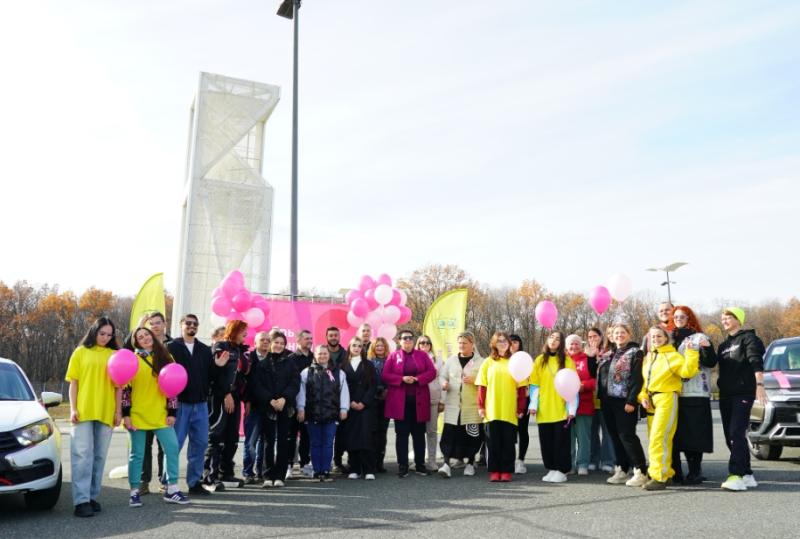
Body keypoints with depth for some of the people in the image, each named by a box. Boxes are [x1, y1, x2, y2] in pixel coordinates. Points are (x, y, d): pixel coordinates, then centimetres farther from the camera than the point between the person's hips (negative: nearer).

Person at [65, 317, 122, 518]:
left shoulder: (115, 355, 8)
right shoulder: (81, 352, 6)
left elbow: (119, 385, 9)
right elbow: (73, 382, 4)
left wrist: (118, 410, 3)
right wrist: (72, 409, -4)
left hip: (106, 412, 2)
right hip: (83, 411, -2)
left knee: (99, 456, 7)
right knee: (83, 454, -5)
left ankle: (92, 496, 16)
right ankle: (81, 500, -5)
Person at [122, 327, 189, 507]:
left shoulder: (165, 358, 8)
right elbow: (125, 388, -2)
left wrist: (172, 412, 3)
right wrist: (126, 414, -8)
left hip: (161, 415, 2)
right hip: (138, 416, -2)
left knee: (172, 448, -2)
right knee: (137, 454, 5)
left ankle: (171, 489, 7)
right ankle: (134, 491, 15)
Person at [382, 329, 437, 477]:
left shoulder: (422, 355, 10)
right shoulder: (393, 356, 7)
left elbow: (432, 372, 1)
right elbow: (385, 376, -1)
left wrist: (417, 379, -14)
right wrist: (402, 379, -15)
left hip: (419, 400, 1)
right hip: (399, 401, -1)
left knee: (419, 433, 7)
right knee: (402, 433, 1)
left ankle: (420, 464, 15)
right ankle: (402, 465, 6)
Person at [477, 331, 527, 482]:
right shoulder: (488, 362, 7)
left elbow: (521, 387, 3)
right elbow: (482, 386, 4)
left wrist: (521, 408, -2)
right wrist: (481, 406, -3)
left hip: (510, 412, 0)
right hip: (492, 411, 1)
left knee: (508, 442, 3)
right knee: (493, 442, 4)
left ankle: (506, 472, 12)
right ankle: (494, 471, 11)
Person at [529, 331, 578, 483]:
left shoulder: (567, 360, 0)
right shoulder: (540, 360, 8)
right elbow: (534, 384, 7)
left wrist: (571, 409, -8)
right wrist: (533, 405, -1)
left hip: (562, 410, -3)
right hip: (544, 410, 3)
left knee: (561, 440, 1)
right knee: (546, 440, 7)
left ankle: (561, 470, 11)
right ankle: (551, 469, 18)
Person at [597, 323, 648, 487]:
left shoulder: (635, 353, -5)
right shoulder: (608, 355, 18)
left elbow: (637, 379, -14)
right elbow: (600, 376, 25)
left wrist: (631, 401, -19)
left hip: (624, 402, -7)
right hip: (608, 401, 7)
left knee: (627, 435, -8)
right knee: (615, 436, 10)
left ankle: (640, 472, -2)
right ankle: (621, 470, 19)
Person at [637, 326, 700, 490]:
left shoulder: (672, 356, -2)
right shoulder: (647, 358, 18)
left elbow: (687, 371, -16)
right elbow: (643, 380, 17)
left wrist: (692, 353, -23)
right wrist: (643, 397, 3)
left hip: (666, 400, -7)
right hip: (650, 401, 7)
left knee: (658, 439, -13)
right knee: (654, 439, 10)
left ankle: (659, 477, -11)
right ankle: (666, 473, 21)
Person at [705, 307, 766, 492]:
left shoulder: (748, 338, 0)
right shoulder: (723, 345, 21)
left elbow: (757, 362, -13)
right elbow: (712, 364, 20)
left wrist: (759, 385, -25)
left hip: (743, 393, -7)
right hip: (725, 395, 8)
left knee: (737, 433, -17)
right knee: (731, 436, 6)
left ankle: (736, 475, -21)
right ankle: (747, 475, 14)